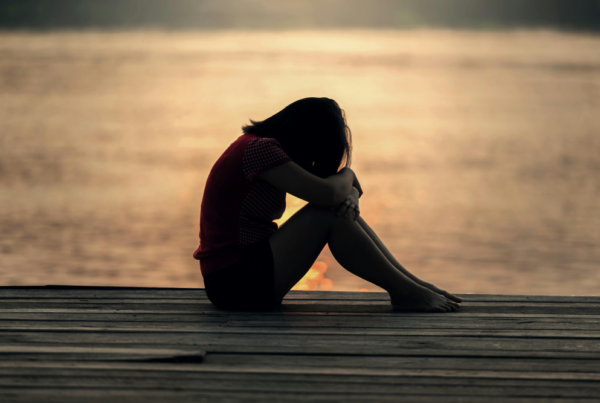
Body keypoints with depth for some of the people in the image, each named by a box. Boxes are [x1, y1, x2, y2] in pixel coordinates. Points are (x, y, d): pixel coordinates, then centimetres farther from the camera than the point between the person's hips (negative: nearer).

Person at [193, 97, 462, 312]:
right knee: (327, 214, -17)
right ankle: (404, 292, -10)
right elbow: (327, 193, -25)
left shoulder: (261, 146, 14)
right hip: (234, 281, -10)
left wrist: (349, 195, -10)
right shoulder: (259, 148, -17)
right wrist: (347, 175, -2)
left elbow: (339, 194, 15)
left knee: (343, 208, 3)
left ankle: (411, 283, 1)